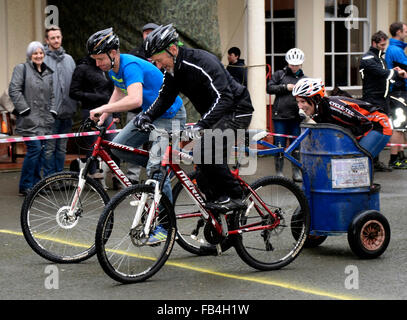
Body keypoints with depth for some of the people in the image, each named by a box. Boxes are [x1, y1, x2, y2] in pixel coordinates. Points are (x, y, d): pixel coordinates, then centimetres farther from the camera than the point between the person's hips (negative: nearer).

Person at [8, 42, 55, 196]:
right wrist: (25, 109, -11)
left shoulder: (48, 72, 19)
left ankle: (36, 184, 14)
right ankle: (25, 186, -7)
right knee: (35, 148, -15)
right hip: (29, 119, -6)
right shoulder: (22, 69, 0)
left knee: (41, 150, 4)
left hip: (44, 119, 6)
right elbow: (14, 90, -8)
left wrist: (52, 111, 12)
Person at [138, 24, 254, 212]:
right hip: (214, 115, 9)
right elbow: (165, 97, 3)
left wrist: (201, 125, -48)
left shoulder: (203, 62, -29)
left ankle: (233, 196, -16)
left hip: (236, 111, -9)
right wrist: (147, 116, -17)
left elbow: (223, 98, -37)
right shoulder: (173, 70, -2)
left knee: (208, 148, -27)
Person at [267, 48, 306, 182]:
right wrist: (285, 87, -9)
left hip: (296, 117, 2)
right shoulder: (279, 74, 8)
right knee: (280, 144, 1)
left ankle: (296, 172, 13)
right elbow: (269, 88, 0)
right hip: (280, 116, -2)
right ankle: (279, 172, 8)